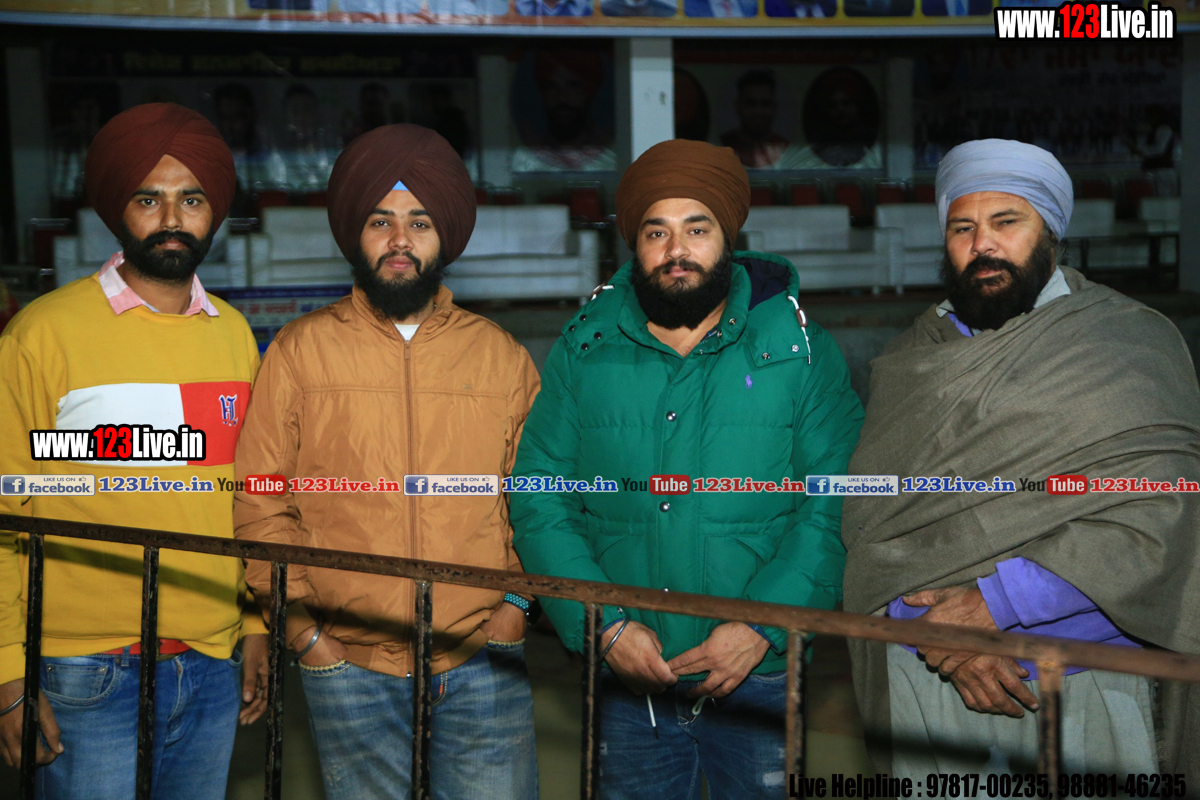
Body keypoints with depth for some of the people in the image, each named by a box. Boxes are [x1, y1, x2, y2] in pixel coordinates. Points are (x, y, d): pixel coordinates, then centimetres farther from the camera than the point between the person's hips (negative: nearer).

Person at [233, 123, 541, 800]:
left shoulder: (503, 357, 7)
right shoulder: (300, 352, 3)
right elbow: (260, 505, 2)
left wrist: (516, 604, -2)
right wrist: (307, 634, -3)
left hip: (483, 664, 1)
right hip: (347, 665, 0)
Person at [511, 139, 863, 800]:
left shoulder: (801, 351, -2)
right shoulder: (584, 350, 1)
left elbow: (834, 506, -7)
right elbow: (540, 502, -1)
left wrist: (762, 628, -17)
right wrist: (605, 623, -12)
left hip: (758, 682, -1)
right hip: (628, 680, 1)